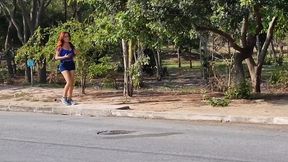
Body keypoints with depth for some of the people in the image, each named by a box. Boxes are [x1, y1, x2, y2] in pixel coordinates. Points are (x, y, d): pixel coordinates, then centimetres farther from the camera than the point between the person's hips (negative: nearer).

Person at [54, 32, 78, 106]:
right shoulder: (60, 47, -4)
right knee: (69, 82, -16)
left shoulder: (71, 45, 10)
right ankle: (64, 98, -2)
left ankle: (69, 98, 11)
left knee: (72, 83, 2)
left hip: (71, 64, 5)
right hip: (64, 65, -5)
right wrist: (64, 57, -22)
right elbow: (56, 57, -7)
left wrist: (75, 53, -3)